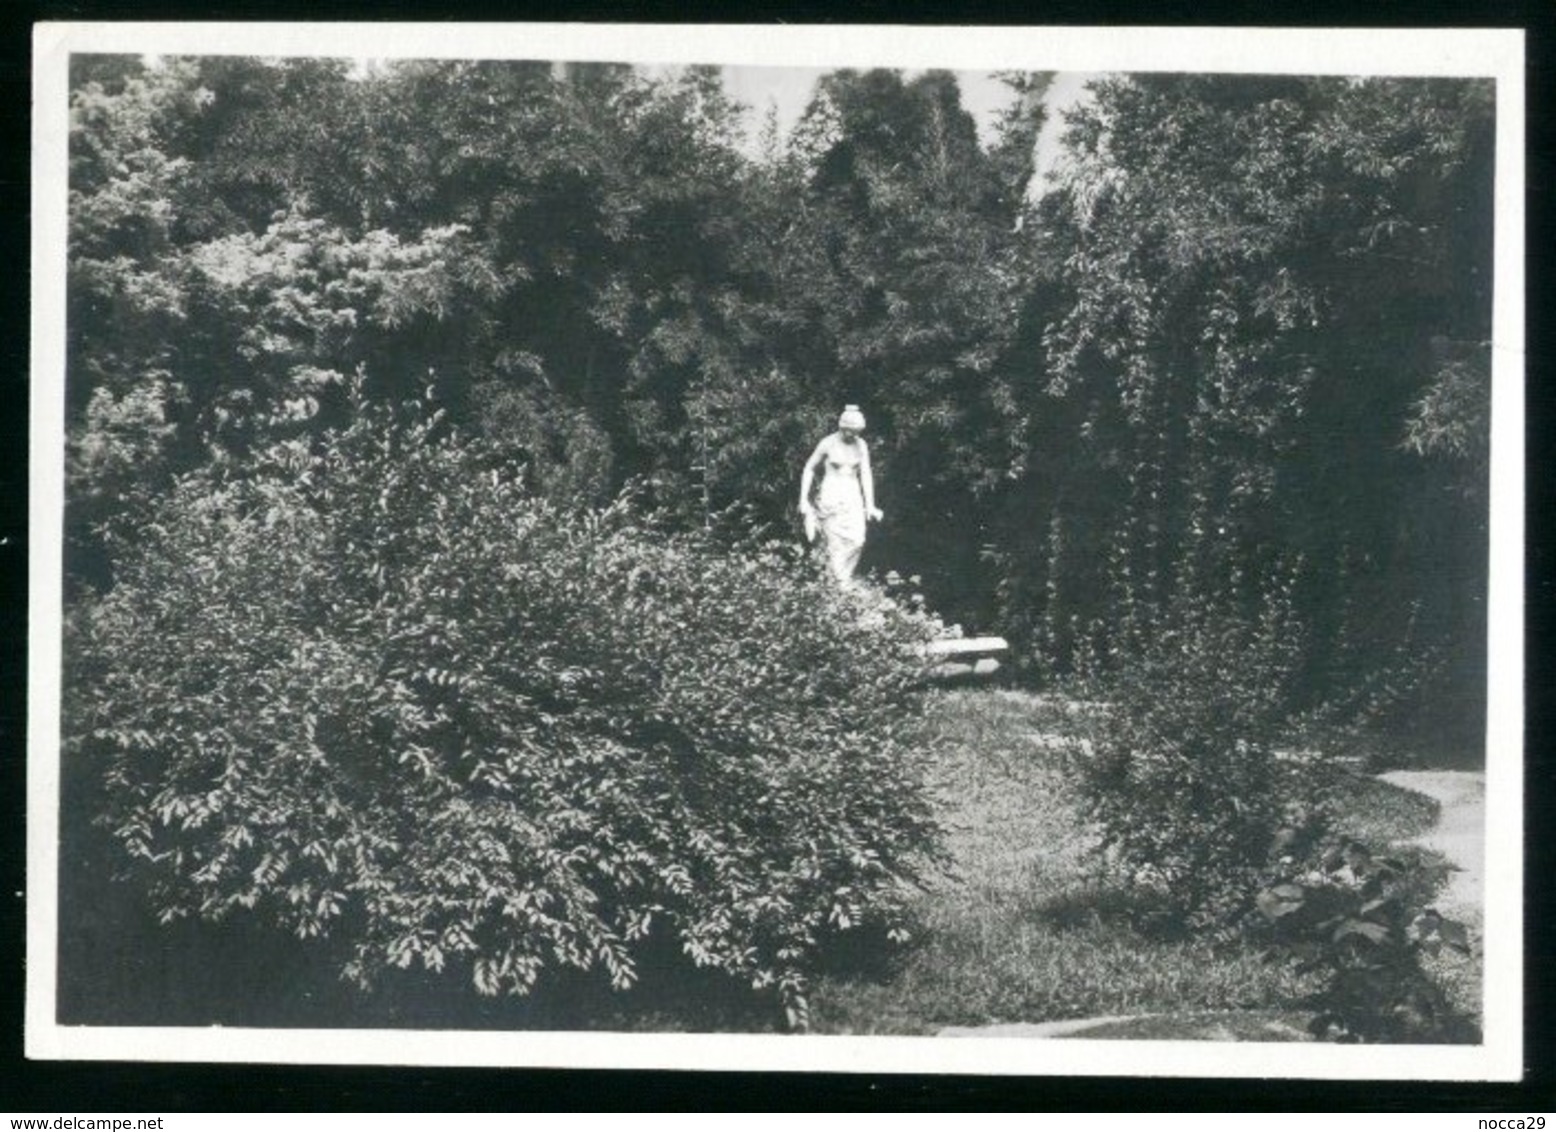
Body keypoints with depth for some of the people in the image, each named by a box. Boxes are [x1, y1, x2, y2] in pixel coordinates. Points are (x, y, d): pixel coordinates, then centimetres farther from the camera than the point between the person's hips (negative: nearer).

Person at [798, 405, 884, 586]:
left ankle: (845, 577, 4)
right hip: (831, 498, -3)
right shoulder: (827, 443, -8)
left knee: (857, 541, -12)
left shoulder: (861, 445, 2)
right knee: (836, 543, -5)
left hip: (852, 497, 3)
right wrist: (803, 499, 0)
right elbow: (809, 469, 2)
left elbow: (866, 474, 3)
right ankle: (840, 584, 3)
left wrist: (870, 505, -2)